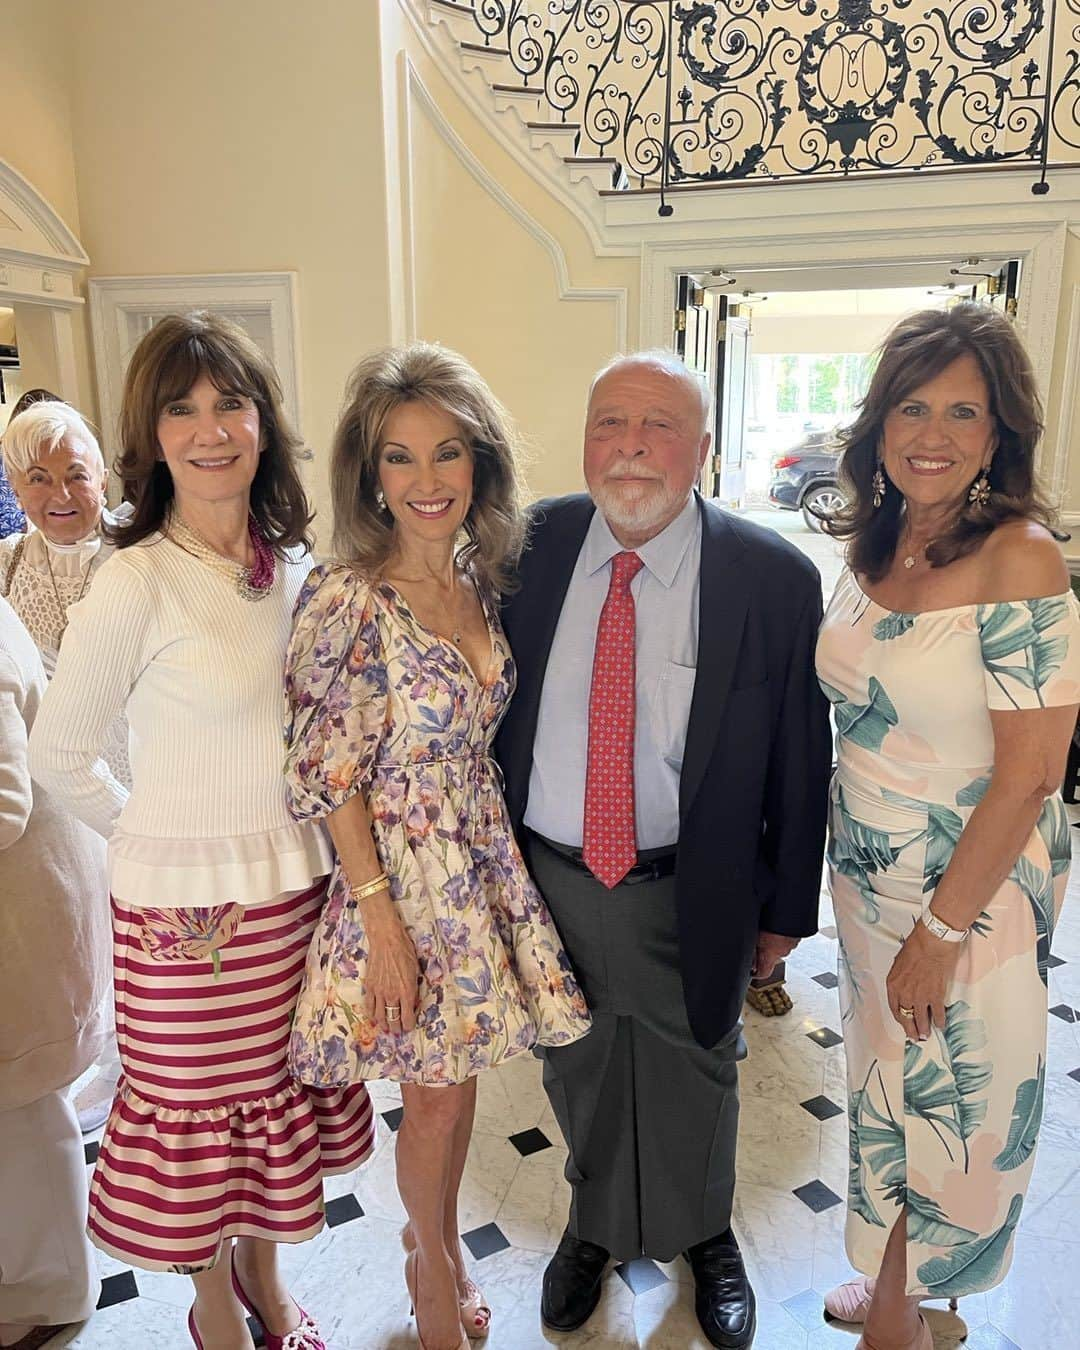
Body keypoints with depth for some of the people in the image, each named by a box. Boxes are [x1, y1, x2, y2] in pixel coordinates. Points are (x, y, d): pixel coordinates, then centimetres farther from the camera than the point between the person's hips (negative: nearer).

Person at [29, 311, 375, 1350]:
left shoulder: (295, 565, 0)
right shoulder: (137, 582, -16)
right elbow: (59, 755, -6)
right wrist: (157, 835, 4)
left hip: (299, 887, 5)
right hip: (188, 905, -5)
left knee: (276, 1097, 21)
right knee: (199, 1109, 15)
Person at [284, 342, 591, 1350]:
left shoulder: (483, 578, 1)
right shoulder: (347, 599, -18)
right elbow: (331, 777, -15)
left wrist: (489, 836, 8)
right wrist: (381, 919, -15)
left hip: (485, 859, 6)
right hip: (400, 868, -5)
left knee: (458, 1080, 20)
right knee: (435, 1096, 12)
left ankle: (438, 1240, 47)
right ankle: (431, 1268, 42)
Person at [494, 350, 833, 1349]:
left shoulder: (774, 579, -14)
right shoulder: (526, 549, -8)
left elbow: (800, 760, -7)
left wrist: (787, 906, -1)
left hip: (691, 895, -1)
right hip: (546, 880, 2)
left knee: (694, 1078, 23)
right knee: (577, 1073, 24)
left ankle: (706, 1236, 55)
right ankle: (595, 1224, 55)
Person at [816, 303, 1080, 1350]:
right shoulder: (875, 552, 1)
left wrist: (941, 930, -17)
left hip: (974, 891, -6)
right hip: (867, 880, 7)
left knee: (952, 1103, 14)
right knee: (888, 1092, 23)